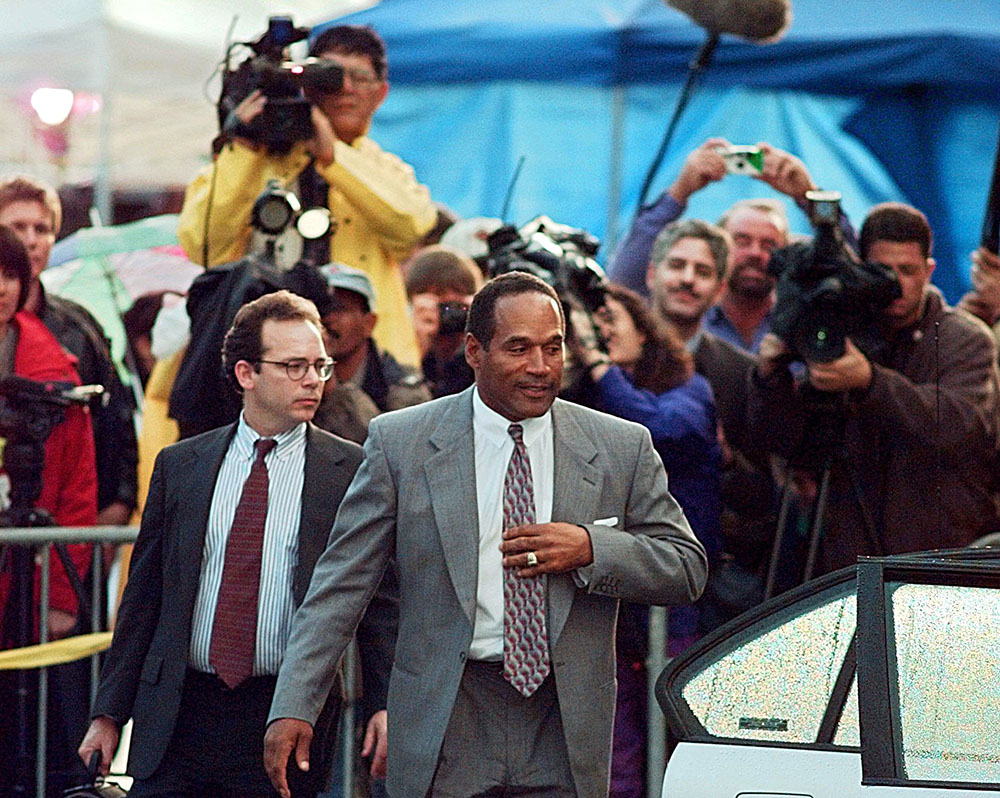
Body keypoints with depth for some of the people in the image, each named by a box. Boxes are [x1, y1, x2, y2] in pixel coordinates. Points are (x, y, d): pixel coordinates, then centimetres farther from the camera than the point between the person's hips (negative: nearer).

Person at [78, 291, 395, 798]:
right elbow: (144, 595, 12)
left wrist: (385, 704, -12)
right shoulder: (179, 466, 9)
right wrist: (109, 712, 8)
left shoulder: (352, 471, 2)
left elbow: (378, 600, 0)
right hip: (178, 715, 2)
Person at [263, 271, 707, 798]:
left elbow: (688, 569, 7)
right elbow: (341, 584, 1)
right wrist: (294, 706, -8)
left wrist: (591, 549, -11)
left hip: (566, 734, 1)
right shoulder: (401, 442, 2)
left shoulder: (623, 449, 6)